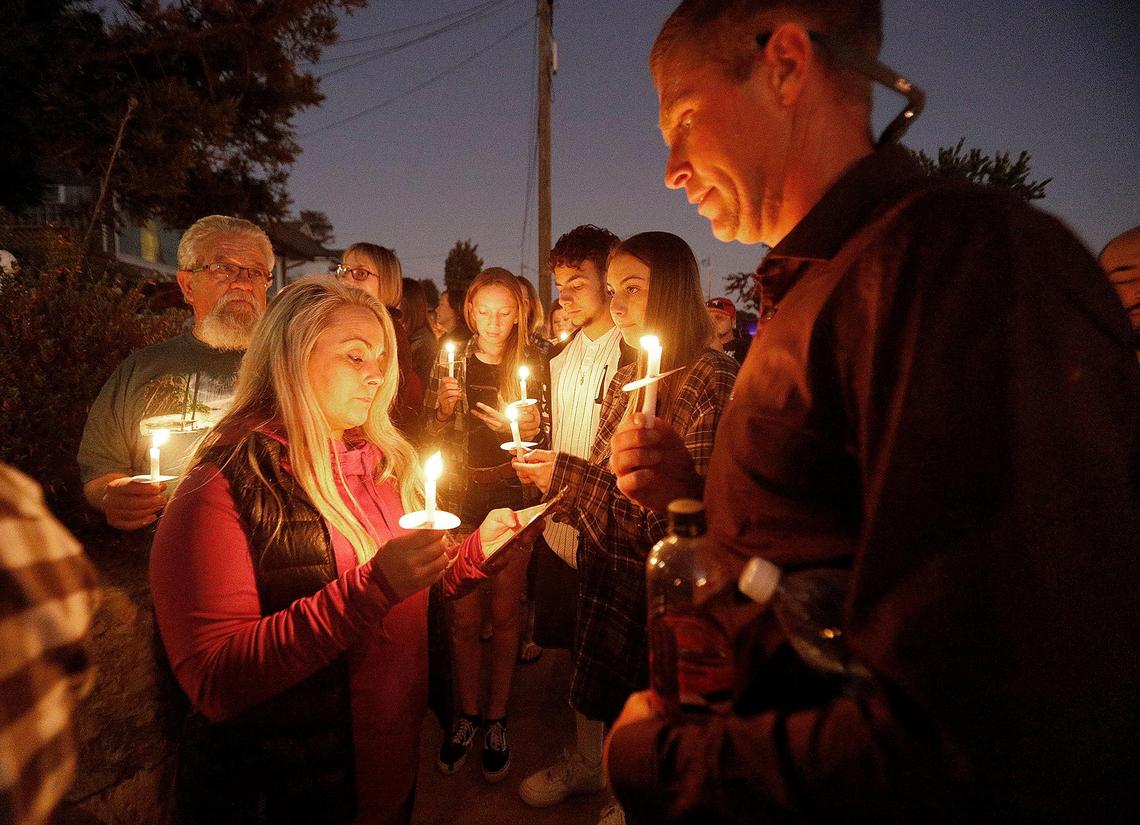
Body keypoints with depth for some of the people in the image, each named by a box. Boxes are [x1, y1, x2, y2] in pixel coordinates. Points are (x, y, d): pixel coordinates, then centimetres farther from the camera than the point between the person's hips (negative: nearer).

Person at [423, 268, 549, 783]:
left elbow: (544, 440, 3)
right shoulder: (449, 364, 4)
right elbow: (429, 439, 6)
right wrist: (444, 408, -13)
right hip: (460, 501, 1)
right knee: (464, 616, 8)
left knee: (504, 615, 8)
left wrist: (532, 428, -18)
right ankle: (467, 716, 27)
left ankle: (496, 720, 25)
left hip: (513, 501, -1)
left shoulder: (533, 367, 0)